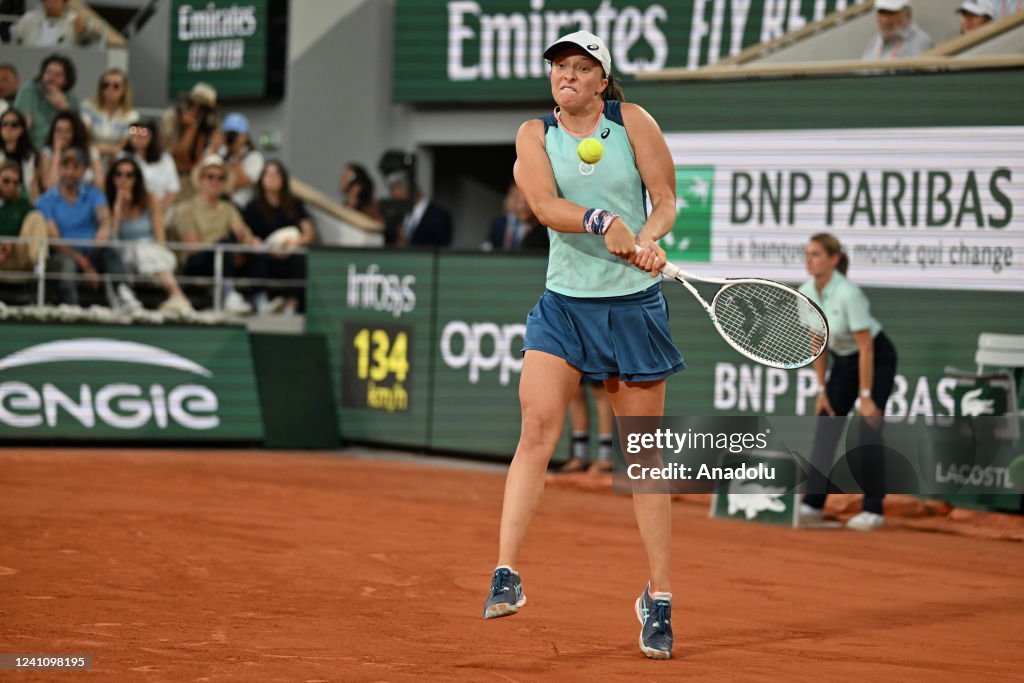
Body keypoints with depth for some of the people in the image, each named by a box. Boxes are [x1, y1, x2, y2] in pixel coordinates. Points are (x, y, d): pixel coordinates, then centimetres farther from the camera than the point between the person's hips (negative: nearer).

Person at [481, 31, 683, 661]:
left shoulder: (633, 122, -1)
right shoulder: (534, 135, 2)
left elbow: (666, 199, -1)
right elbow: (545, 205, -13)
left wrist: (648, 238, -22)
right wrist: (604, 221, -30)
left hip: (634, 303, -1)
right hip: (563, 303, 1)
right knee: (537, 428, -15)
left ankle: (659, 598, 11)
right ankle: (507, 576, -17)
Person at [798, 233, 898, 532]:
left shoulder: (848, 294, -30)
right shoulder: (806, 293, -10)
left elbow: (866, 348, -26)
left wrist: (865, 396, -24)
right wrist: (822, 389, 0)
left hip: (877, 359, -7)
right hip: (843, 360, 7)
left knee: (868, 431, -12)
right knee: (825, 427, 0)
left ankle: (873, 510, -6)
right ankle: (813, 503, 5)